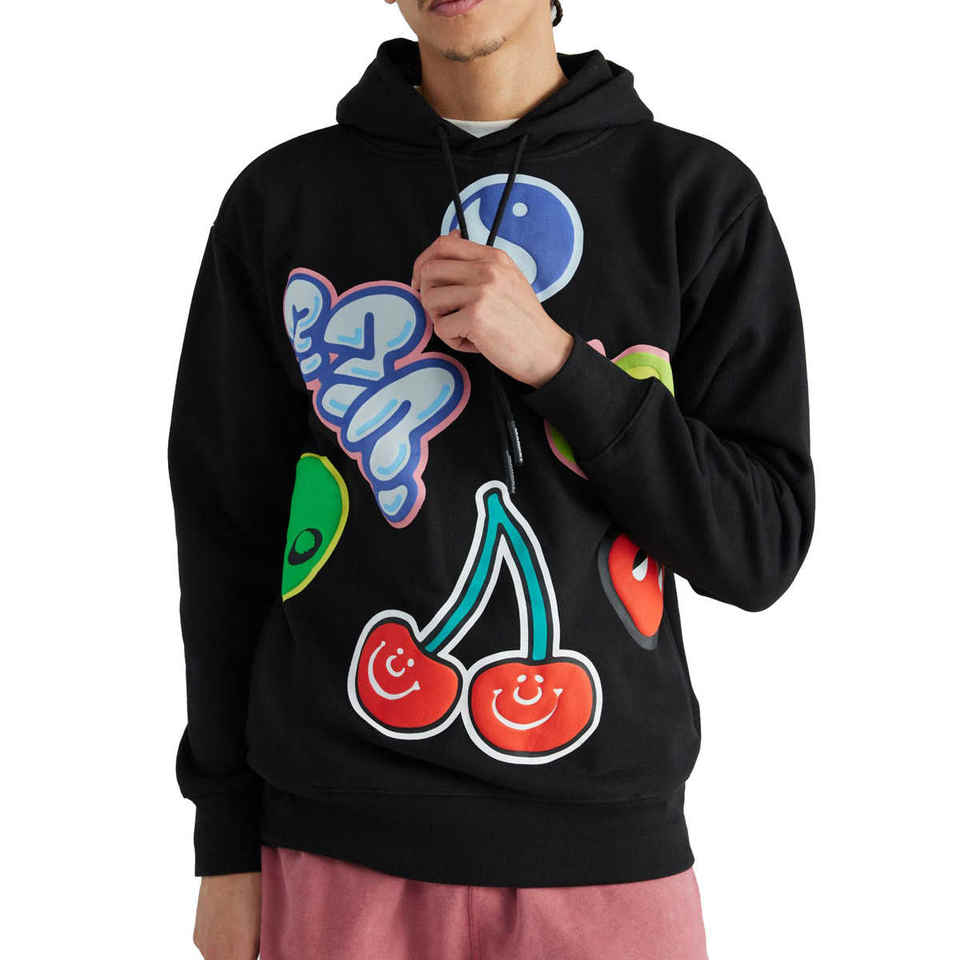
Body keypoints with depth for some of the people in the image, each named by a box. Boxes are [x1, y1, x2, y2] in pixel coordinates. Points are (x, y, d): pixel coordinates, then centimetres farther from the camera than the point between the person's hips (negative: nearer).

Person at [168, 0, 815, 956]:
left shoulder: (700, 196, 0)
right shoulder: (281, 198, 3)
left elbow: (761, 546, -4)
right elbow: (228, 534, 6)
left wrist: (555, 360, -16)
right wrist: (227, 844, 6)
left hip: (603, 848, 0)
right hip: (337, 849, 1)